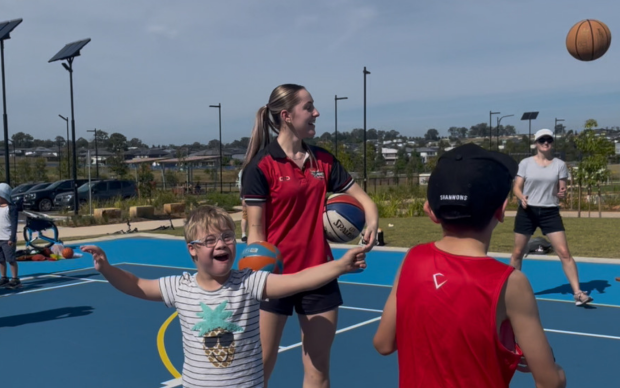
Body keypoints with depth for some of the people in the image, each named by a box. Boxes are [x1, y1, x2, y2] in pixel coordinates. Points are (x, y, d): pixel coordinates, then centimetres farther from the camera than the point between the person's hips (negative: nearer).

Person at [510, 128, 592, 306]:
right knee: (518, 253, 8)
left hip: (550, 212, 0)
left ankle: (577, 293, -4)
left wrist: (562, 194, -21)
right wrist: (522, 197, -23)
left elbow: (562, 191, 4)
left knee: (564, 253, -8)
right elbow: (517, 187, -1)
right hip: (527, 211, 0)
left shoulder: (560, 165, 3)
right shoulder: (525, 163, 0)